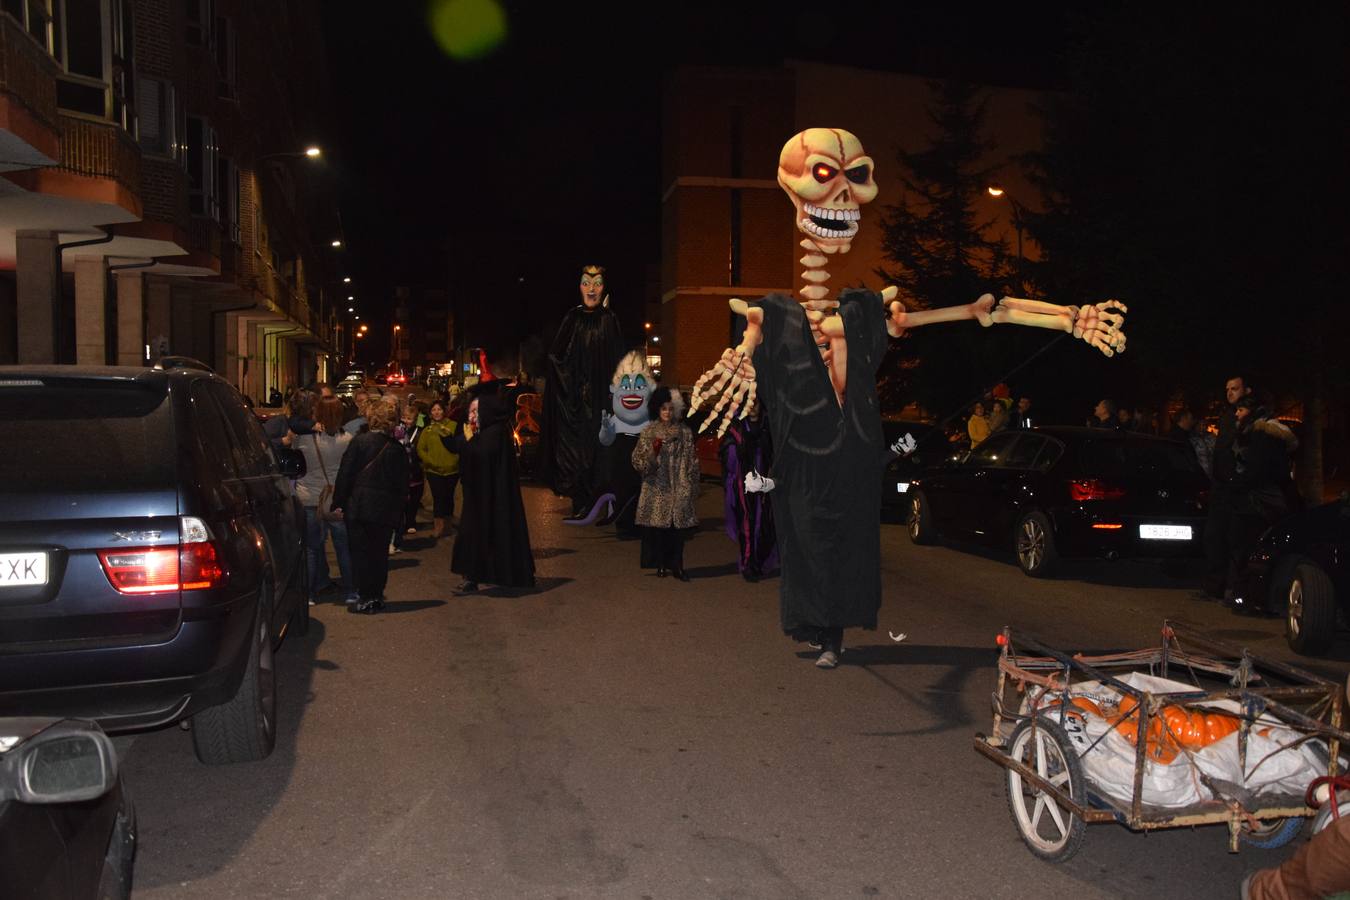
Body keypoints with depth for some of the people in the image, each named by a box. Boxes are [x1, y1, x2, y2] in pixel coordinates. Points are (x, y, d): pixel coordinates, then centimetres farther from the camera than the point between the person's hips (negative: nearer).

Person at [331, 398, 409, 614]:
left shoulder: (359, 441, -6)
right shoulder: (397, 448, 2)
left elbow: (345, 474, -7)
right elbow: (402, 483, 5)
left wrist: (339, 502, -1)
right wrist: (399, 511, 13)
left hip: (359, 506, -2)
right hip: (386, 510, 2)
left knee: (360, 552, 5)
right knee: (380, 553, 11)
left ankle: (364, 597, 3)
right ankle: (377, 596, 16)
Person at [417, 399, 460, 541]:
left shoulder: (454, 426, -2)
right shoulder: (427, 430, 7)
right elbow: (420, 449, 4)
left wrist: (455, 460, -15)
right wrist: (431, 462, -8)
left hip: (452, 469, -1)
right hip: (433, 470, 1)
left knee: (448, 496, 7)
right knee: (438, 497, -6)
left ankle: (447, 523, 25)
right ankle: (438, 525, 3)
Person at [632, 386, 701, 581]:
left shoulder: (684, 432, 5)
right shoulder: (648, 432, 3)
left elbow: (692, 462, 8)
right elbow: (638, 462, -1)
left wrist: (693, 488, 5)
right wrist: (653, 451, -18)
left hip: (678, 489, 0)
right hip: (656, 489, 0)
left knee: (678, 526, -2)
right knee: (657, 527, 0)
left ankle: (676, 565, 8)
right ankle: (660, 565, 13)